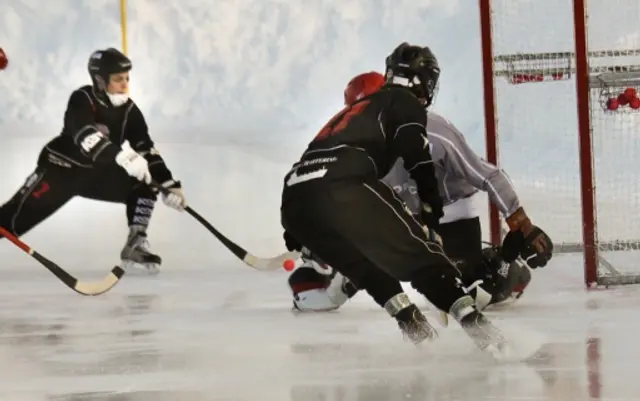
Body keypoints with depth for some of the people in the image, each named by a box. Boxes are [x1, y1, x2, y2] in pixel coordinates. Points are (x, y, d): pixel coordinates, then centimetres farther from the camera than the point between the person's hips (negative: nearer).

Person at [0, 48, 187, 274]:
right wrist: (124, 156, -54)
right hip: (60, 168, -5)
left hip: (98, 172, 5)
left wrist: (169, 184, -17)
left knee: (145, 184, -11)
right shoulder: (82, 100, -23)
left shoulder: (129, 111, -6)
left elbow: (147, 152, -6)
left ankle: (135, 246, -9)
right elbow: (87, 136, -41)